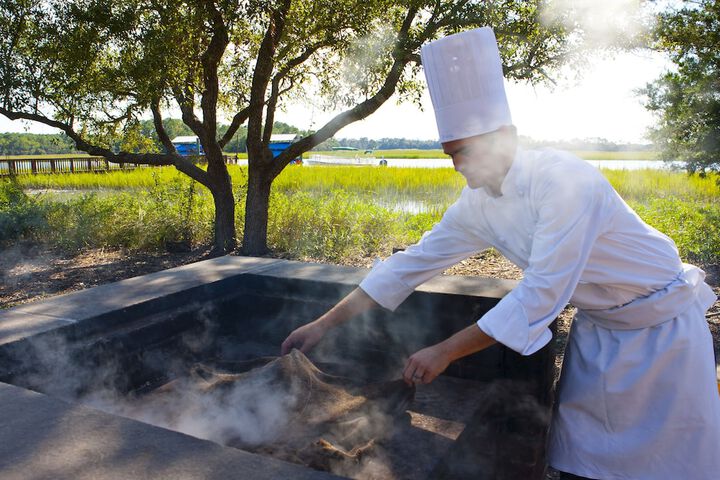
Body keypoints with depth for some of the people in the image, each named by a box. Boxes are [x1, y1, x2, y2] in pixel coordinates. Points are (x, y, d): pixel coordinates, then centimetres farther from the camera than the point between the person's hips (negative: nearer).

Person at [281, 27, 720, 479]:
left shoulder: (563, 179, -31)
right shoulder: (476, 205, -9)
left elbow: (541, 295, -33)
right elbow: (411, 265, -7)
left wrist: (445, 352, -30)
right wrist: (324, 324, -7)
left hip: (664, 321, -5)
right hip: (597, 326, 6)